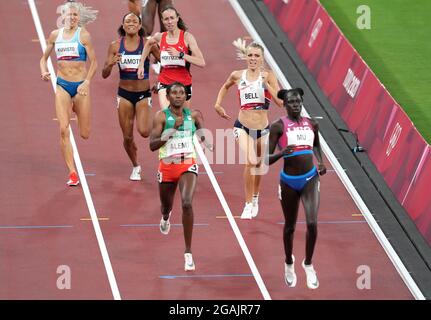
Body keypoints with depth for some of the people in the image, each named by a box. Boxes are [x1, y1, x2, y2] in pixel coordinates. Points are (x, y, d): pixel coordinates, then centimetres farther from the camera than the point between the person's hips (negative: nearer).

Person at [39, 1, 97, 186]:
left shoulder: (83, 35, -5)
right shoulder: (55, 35, 4)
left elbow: (94, 62, -5)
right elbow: (44, 57, 15)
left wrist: (87, 82, -17)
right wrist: (44, 72, -5)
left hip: (80, 85, -2)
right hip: (62, 85, 2)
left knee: (84, 134, 5)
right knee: (64, 130, -13)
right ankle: (72, 174, -7)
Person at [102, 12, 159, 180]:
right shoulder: (116, 46, -3)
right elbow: (104, 74, -2)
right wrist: (111, 64, -22)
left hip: (143, 94, -2)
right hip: (125, 94, 2)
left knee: (144, 131, -21)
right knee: (127, 137, 6)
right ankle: (136, 167, 32)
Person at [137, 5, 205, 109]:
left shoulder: (187, 37, -8)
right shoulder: (160, 37, 1)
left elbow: (201, 63, -17)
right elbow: (148, 43, 28)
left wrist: (180, 54, -23)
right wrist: (141, 65, 22)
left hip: (184, 85, -1)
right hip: (164, 84, 1)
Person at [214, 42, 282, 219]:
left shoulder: (268, 75, -6)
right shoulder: (237, 76, 1)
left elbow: (281, 102, -14)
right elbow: (225, 87, 26)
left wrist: (268, 83, -25)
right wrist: (218, 104, 15)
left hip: (262, 128, 1)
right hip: (243, 126, -1)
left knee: (258, 164, 17)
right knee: (250, 162, -21)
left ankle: (255, 198, 44)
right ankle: (248, 205, -11)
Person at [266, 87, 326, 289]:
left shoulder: (311, 124, 3)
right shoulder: (278, 126, -8)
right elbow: (267, 159, -10)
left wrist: (320, 162, 7)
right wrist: (281, 153, -30)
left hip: (310, 178, 2)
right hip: (289, 181, -1)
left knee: (312, 223, -13)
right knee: (290, 226, 13)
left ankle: (308, 264, 7)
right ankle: (289, 264, 37)